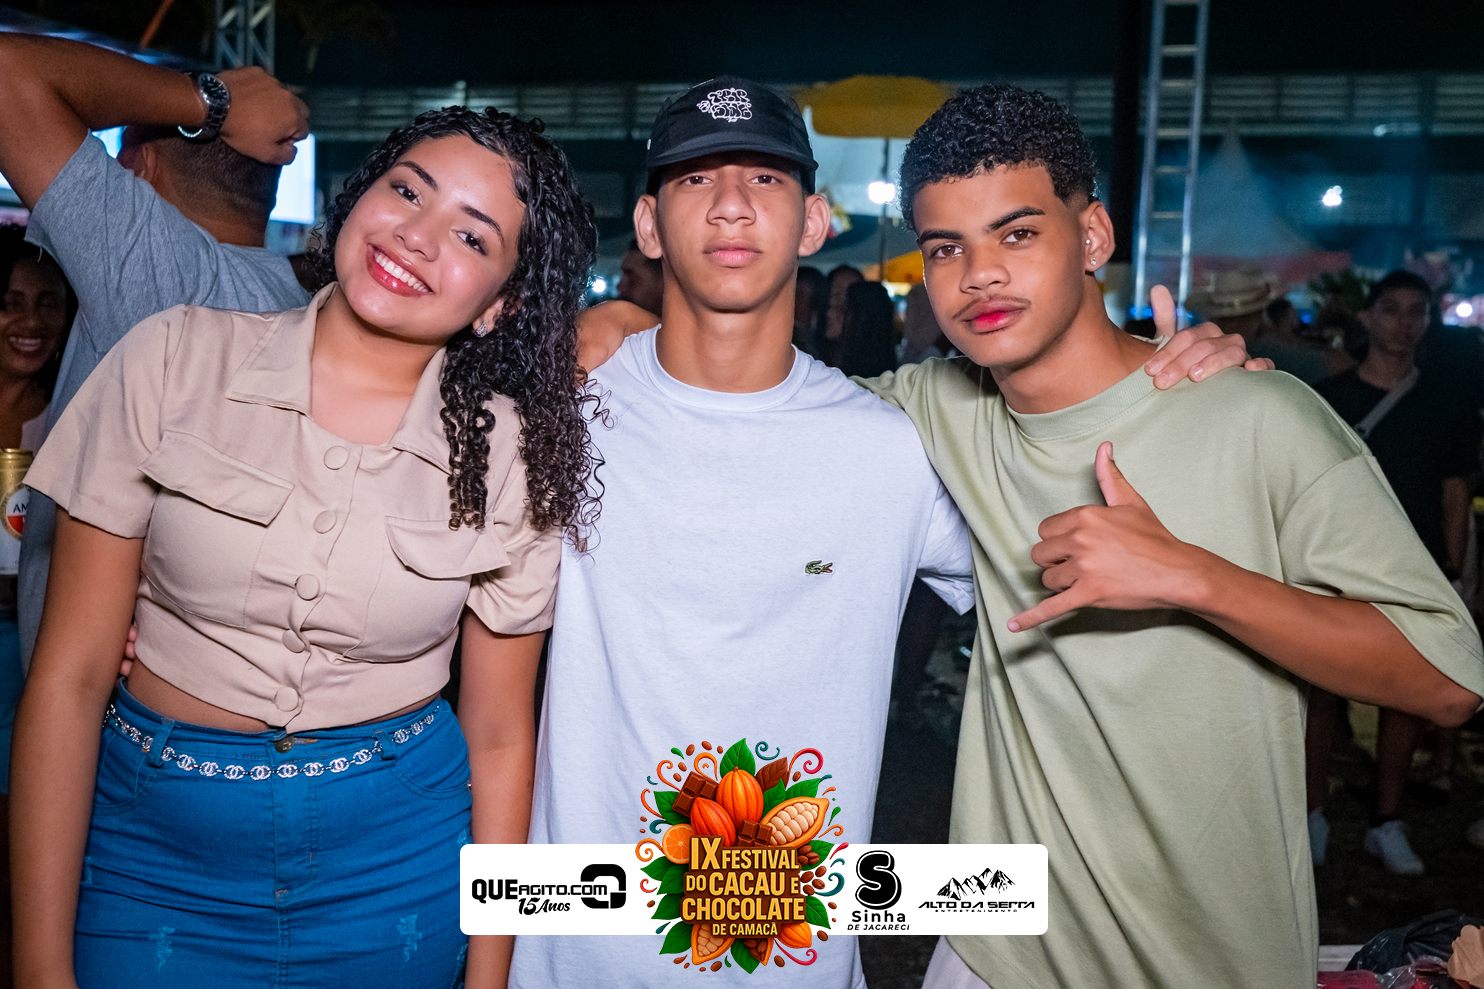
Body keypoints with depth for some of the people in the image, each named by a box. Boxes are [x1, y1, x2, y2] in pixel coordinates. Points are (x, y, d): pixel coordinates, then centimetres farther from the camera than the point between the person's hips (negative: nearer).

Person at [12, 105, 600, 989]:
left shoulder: (514, 454, -9)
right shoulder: (178, 359, -10)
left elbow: (499, 736, -3)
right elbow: (71, 674, -9)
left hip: (399, 865, 1)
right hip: (157, 857, 0)